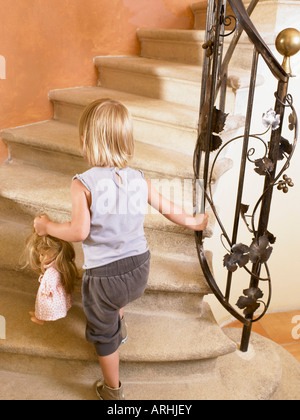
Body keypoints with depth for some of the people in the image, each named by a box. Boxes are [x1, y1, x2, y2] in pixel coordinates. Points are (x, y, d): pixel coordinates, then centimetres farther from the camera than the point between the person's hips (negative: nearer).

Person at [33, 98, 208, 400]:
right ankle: (119, 328, 62)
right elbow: (168, 208, 8)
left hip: (104, 276, -3)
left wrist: (47, 226, 0)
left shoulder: (83, 183, -19)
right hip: (139, 267, 4)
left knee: (104, 333, 21)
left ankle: (112, 390, 41)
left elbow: (79, 231, -19)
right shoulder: (139, 180, -4)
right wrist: (191, 221, 28)